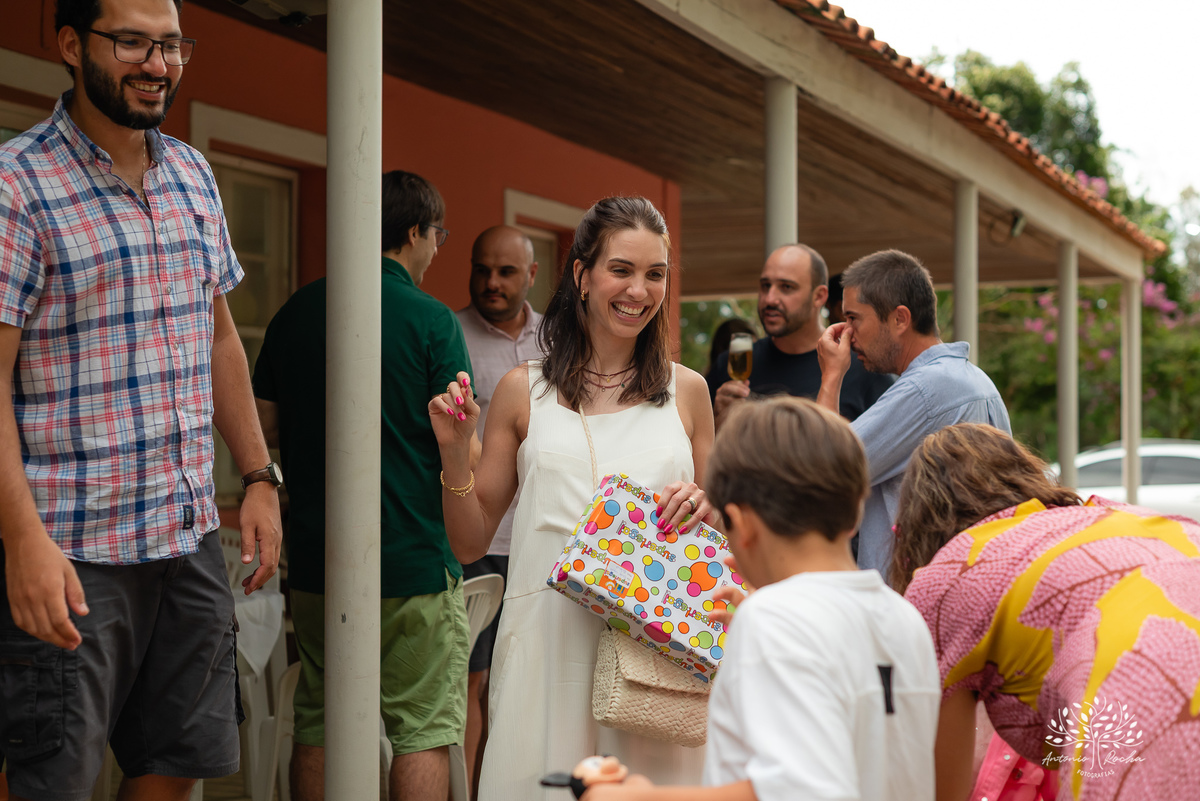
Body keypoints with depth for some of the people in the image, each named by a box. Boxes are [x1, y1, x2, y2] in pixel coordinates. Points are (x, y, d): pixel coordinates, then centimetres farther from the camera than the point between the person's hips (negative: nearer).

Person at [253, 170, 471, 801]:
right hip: (413, 558, -5)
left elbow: (264, 425, 12)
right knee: (423, 728, 3)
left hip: (316, 558, 5)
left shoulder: (295, 312, 6)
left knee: (318, 725, 14)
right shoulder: (432, 322, -10)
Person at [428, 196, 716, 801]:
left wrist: (703, 503, -4)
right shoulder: (524, 392, 5)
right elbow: (472, 540, 9)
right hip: (550, 641, -1)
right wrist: (454, 452, -6)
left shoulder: (686, 390, 9)